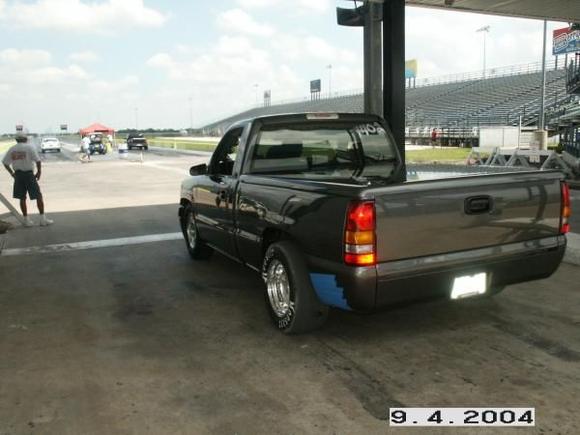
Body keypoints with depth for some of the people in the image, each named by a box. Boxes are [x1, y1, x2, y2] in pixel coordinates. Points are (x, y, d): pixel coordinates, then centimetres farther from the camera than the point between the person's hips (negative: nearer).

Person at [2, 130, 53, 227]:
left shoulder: (12, 149, 7)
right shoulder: (30, 147, -6)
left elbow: (5, 162, 7)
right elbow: (38, 160, -13)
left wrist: (12, 173, 13)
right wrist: (39, 171, -1)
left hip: (18, 175, 4)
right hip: (29, 174, -4)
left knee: (22, 198, 11)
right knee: (39, 196, 3)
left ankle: (26, 220, 15)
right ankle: (43, 219, 2)